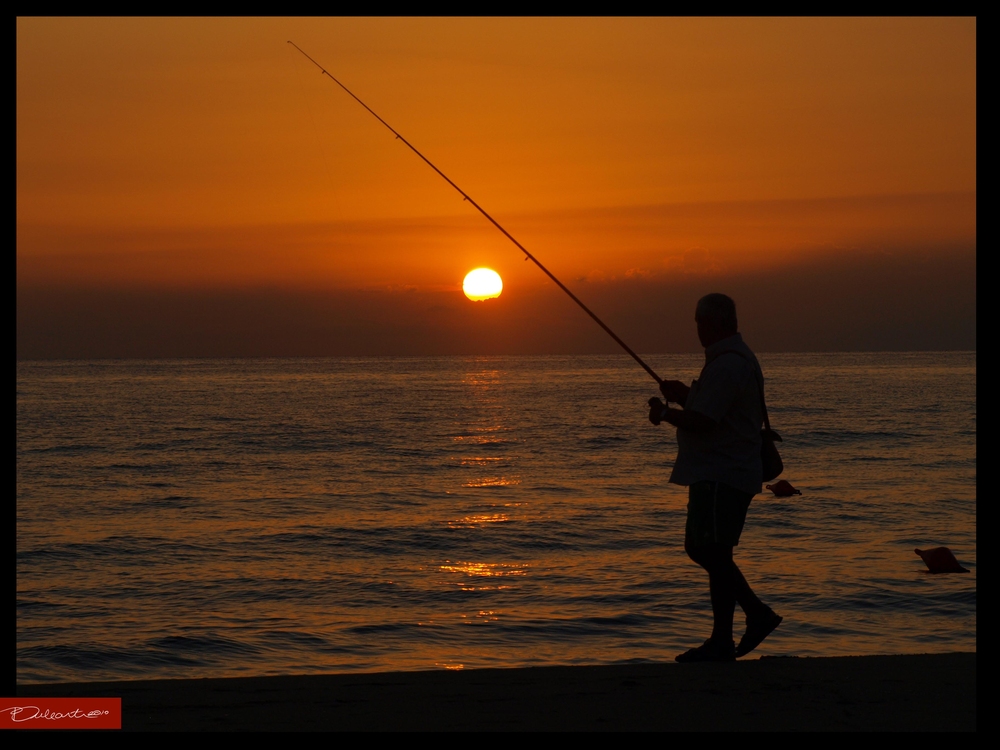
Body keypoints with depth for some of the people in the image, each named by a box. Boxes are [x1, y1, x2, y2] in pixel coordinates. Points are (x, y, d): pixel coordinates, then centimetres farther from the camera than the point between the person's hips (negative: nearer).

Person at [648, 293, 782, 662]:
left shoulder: (727, 365, -19)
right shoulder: (735, 358, 18)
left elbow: (701, 422, -23)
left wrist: (665, 413, -7)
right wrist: (685, 396, 11)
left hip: (722, 478, -11)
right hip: (715, 474, 11)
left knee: (713, 553, -6)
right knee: (701, 548, 15)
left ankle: (722, 642, 0)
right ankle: (758, 613, 19)